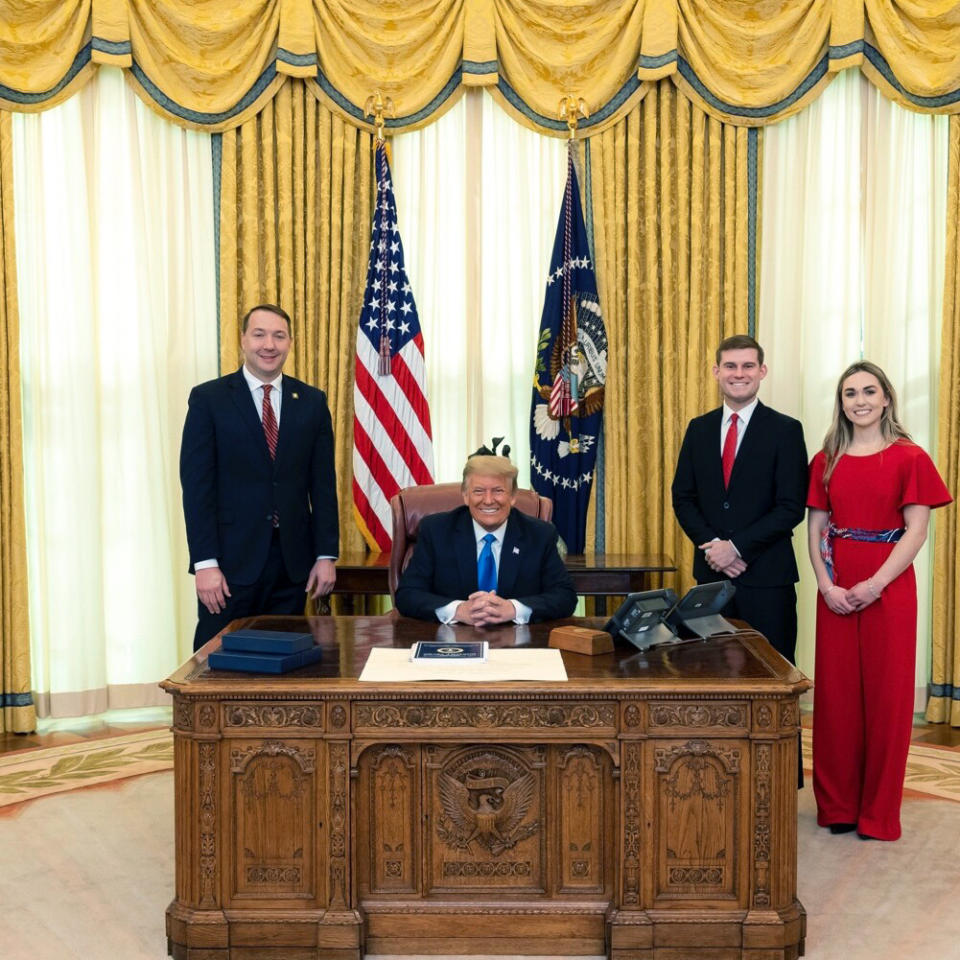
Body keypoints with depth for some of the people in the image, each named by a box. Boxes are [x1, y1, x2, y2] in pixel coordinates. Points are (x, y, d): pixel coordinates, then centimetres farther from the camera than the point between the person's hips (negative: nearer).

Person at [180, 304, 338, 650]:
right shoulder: (208, 399, -1)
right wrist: (205, 563, -11)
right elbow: (197, 485, -5)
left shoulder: (312, 401, 8)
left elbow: (323, 482, 8)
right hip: (231, 560, -2)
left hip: (293, 561, 2)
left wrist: (326, 555, 3)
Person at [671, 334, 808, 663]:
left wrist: (737, 547, -13)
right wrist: (711, 546, -7)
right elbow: (683, 498, 8)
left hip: (766, 575, -3)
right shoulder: (698, 429, 10)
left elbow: (792, 507, -8)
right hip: (710, 571, 4)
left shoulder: (786, 430, -2)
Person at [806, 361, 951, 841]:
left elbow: (916, 532, -7)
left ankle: (878, 811, 15)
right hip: (836, 593, 3)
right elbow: (815, 530, 6)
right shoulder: (826, 461, 9)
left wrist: (876, 584, -16)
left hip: (888, 589, -3)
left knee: (886, 695, 3)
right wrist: (827, 585, -8)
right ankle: (837, 805, 18)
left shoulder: (909, 458, -1)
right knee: (836, 693, 5)